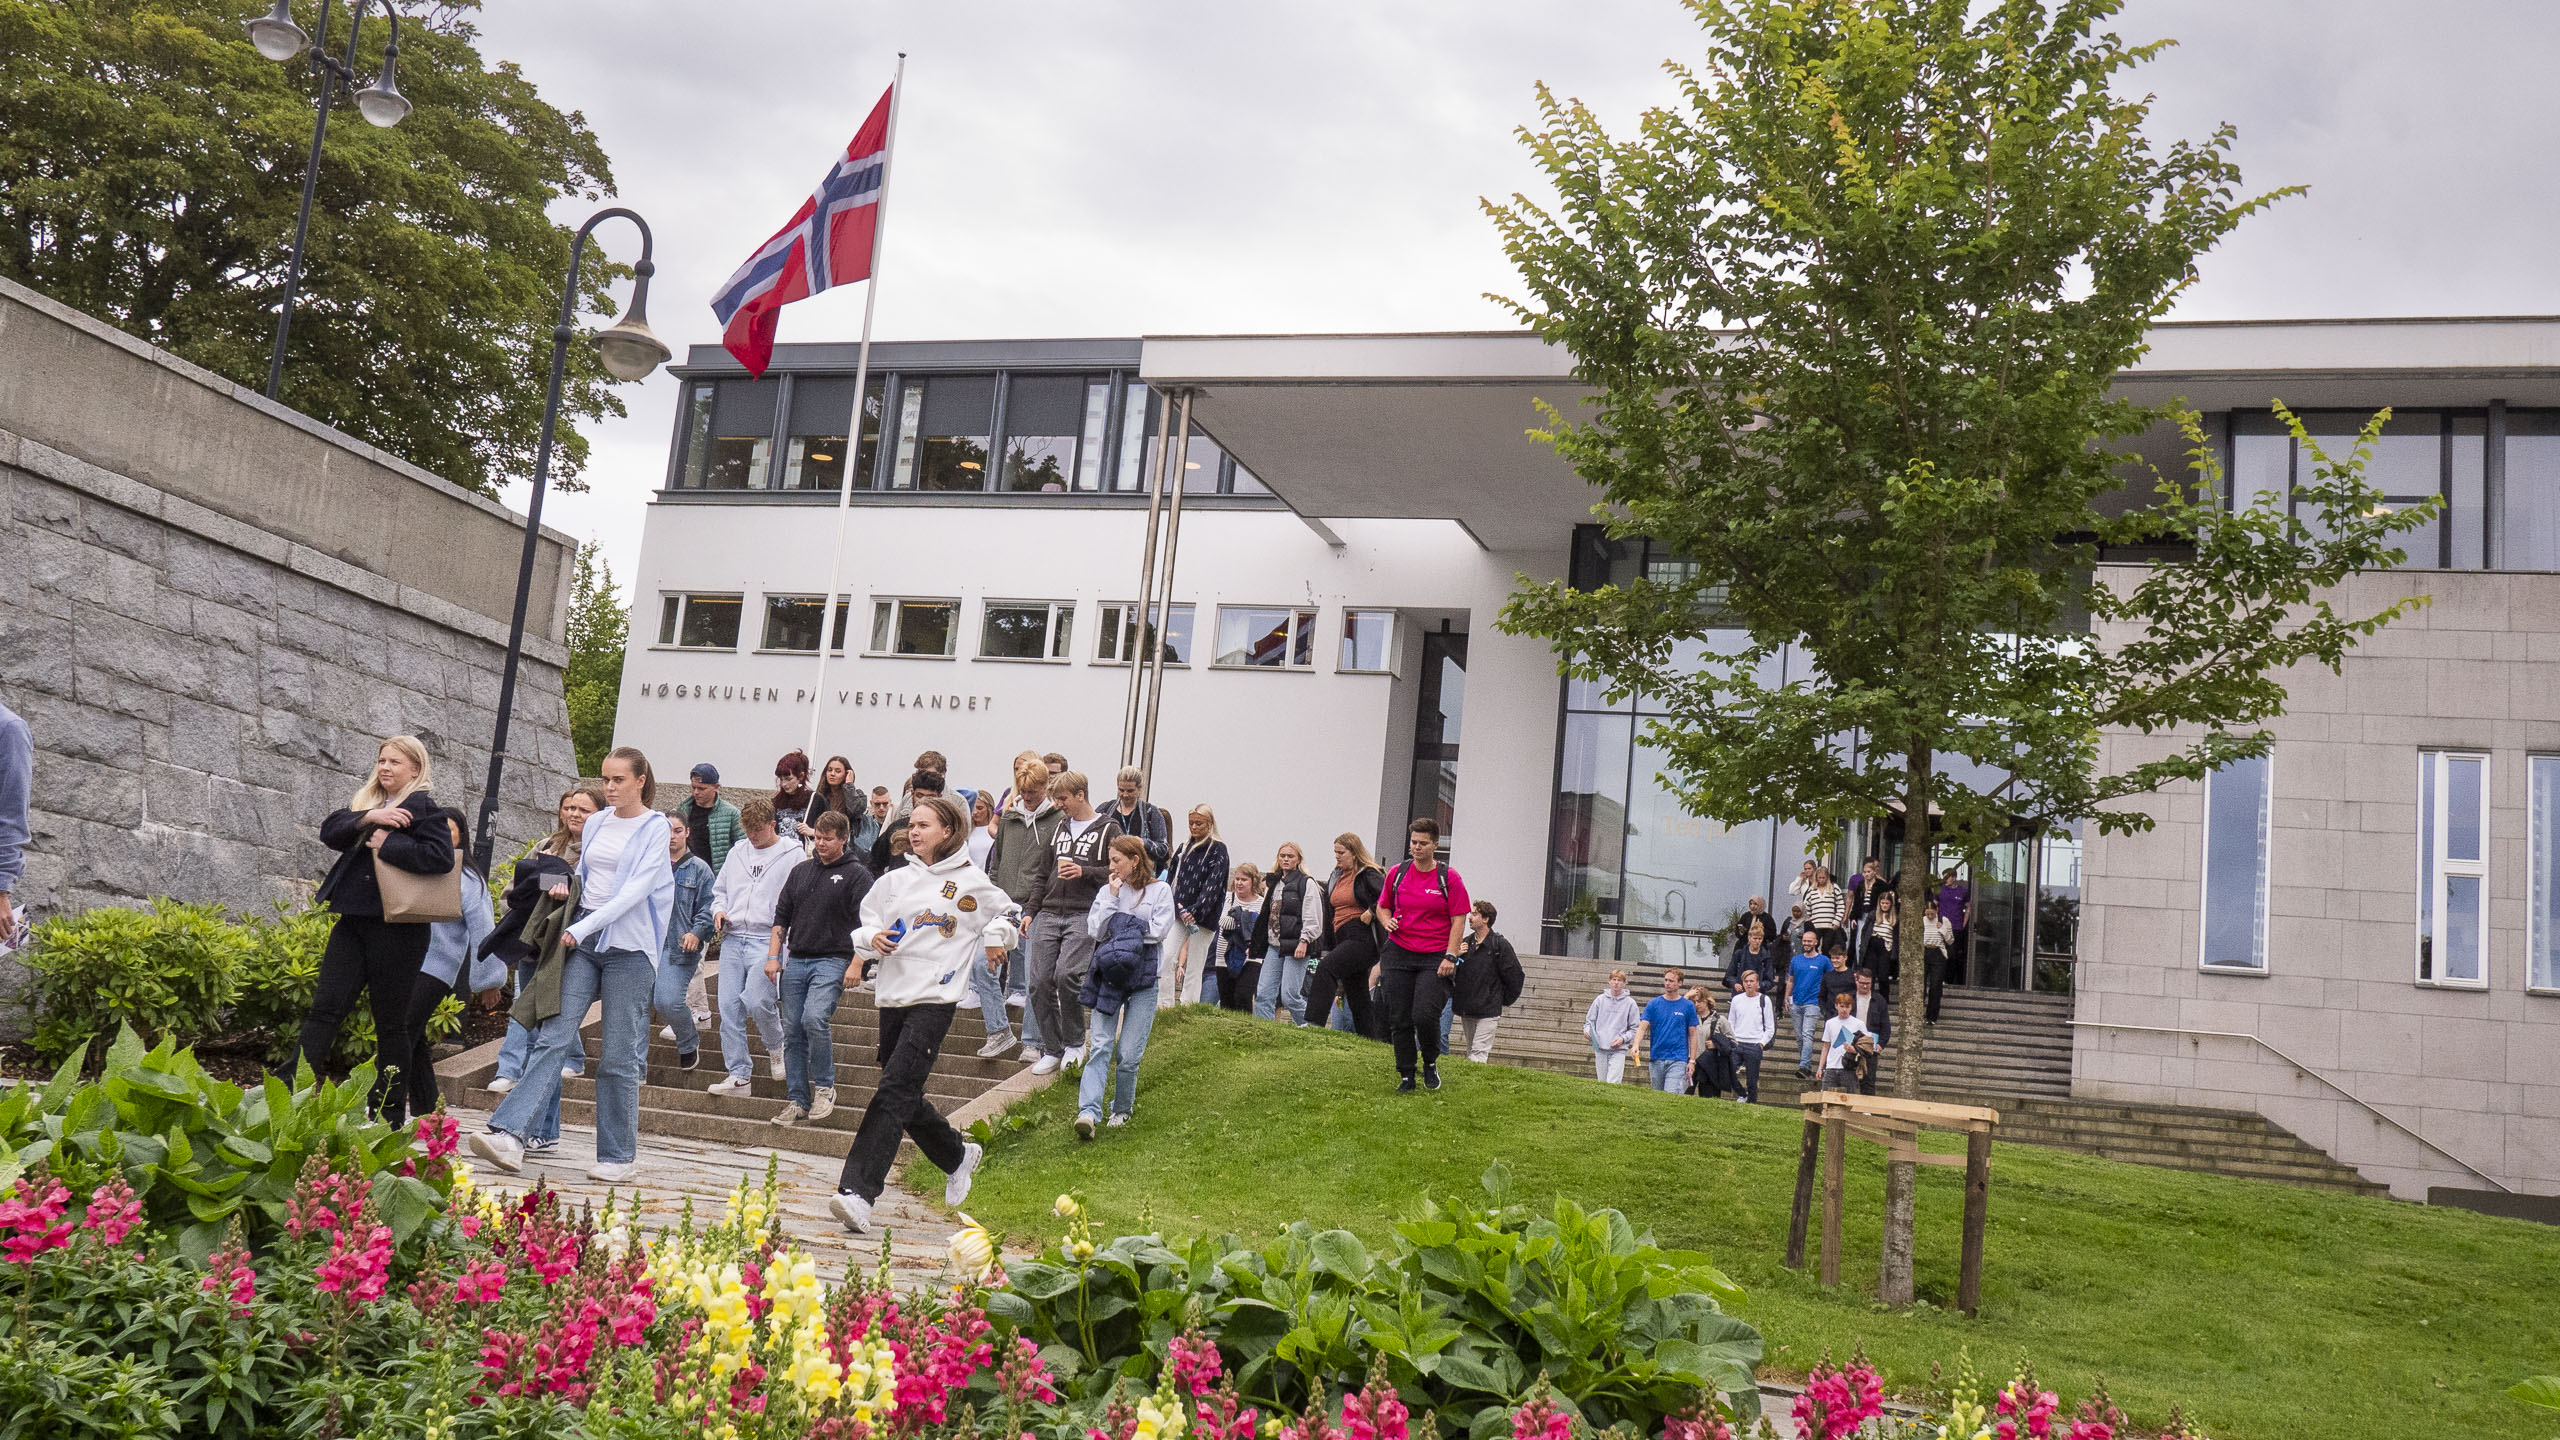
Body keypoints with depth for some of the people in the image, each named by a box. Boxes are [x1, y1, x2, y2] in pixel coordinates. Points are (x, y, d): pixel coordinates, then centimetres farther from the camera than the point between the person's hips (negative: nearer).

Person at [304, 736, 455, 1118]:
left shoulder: (425, 809, -5)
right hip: (354, 922, 6)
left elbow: (440, 856, -20)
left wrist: (386, 843, -15)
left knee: (392, 1024, 1)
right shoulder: (366, 803, 18)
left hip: (397, 927, -6)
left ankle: (388, 1117, 9)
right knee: (324, 1007, -4)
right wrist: (368, 818, -13)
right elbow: (329, 831, 3)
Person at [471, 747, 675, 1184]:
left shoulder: (654, 829, -4)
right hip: (583, 940, 5)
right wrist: (568, 887, 4)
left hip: (628, 946, -5)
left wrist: (584, 927, -18)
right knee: (554, 1035, -7)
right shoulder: (596, 823, 14)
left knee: (618, 1056, -1)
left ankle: (617, 1156, 8)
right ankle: (509, 1135, -16)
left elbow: (635, 890, -13)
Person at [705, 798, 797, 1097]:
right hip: (733, 939, 6)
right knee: (729, 1008, 0)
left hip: (769, 941, -6)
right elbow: (719, 889, 28)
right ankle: (739, 1075, 6)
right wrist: (719, 910, 8)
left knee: (756, 1002, -20)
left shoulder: (793, 856, 0)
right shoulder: (737, 853, 17)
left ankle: (777, 1047, 11)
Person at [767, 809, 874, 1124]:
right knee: (793, 1031, 4)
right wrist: (773, 956, 9)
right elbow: (781, 917, 19)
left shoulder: (856, 875, 0)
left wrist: (856, 964, -13)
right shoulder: (801, 871, 16)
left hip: (832, 961, -6)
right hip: (795, 961, 6)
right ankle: (797, 1100, 12)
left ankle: (824, 1087, -5)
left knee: (815, 1019, -23)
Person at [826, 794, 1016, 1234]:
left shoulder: (970, 881, 4)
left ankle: (857, 1193, -22)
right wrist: (873, 939, -3)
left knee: (894, 1093, -16)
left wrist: (997, 938, 1)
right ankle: (958, 1156, 36)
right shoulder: (895, 881, 12)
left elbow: (1007, 913, 20)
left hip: (936, 997, -5)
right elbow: (865, 924, 18)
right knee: (906, 1098, 11)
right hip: (893, 994, 5)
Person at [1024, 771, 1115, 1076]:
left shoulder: (1108, 829, 2)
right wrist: (1036, 905, 18)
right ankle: (1052, 1049, 11)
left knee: (1066, 974, -22)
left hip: (1084, 916, -6)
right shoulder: (1059, 826, 19)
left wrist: (1085, 871, -14)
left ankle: (1075, 1042, -2)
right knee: (1040, 982, -2)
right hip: (1050, 914, 6)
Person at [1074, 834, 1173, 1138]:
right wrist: (1112, 897, -5)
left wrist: (1120, 923, -5)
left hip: (1143, 979, -2)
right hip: (1108, 975, 2)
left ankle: (1122, 1109, 18)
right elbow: (1095, 930, 0)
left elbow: (1159, 930, -8)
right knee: (1100, 1045, -10)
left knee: (1128, 1053, -2)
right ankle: (1089, 1111, -18)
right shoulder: (1107, 891, 11)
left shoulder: (1160, 890, 4)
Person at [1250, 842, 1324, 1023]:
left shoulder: (1307, 883, -2)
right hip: (1274, 946, 7)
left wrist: (1304, 942, -17)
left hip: (1296, 947, -7)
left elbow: (1312, 918, -8)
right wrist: (1257, 944, 20)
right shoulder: (1273, 884, 19)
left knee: (1290, 995, -11)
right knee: (1263, 994, -1)